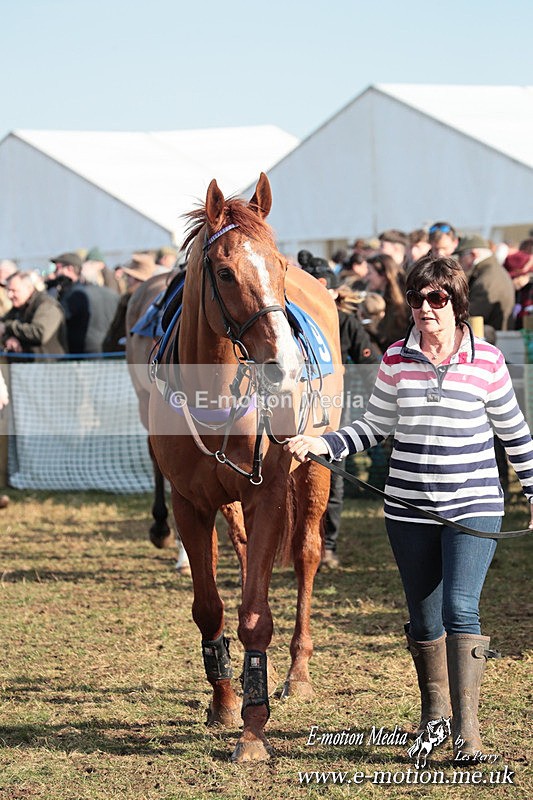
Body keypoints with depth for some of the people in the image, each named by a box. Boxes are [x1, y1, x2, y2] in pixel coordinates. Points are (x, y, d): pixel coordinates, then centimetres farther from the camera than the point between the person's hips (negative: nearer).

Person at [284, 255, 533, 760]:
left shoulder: (487, 360, -5)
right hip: (410, 510, 3)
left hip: (473, 508, -3)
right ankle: (434, 708, 34)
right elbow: (374, 426, 10)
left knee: (460, 608, -17)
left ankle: (466, 729, -16)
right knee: (424, 618, 13)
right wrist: (319, 445, -3)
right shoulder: (397, 359, 1)